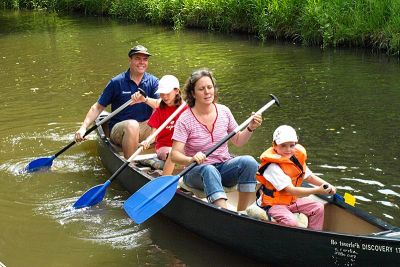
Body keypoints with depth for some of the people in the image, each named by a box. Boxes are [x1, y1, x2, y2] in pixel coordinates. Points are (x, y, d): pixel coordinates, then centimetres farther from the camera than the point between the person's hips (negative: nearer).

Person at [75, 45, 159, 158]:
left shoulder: (153, 82, 4)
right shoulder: (117, 82, -3)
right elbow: (98, 107, 0)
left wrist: (145, 99, -32)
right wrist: (83, 128, -12)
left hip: (145, 128, 3)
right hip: (119, 130, -3)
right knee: (132, 124, -36)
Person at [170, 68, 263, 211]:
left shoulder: (224, 111, 3)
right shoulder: (185, 120, -11)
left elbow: (237, 141, 13)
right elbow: (175, 155, -16)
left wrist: (250, 129, -5)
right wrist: (191, 159, -36)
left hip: (224, 167, 4)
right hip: (197, 172, -4)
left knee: (249, 162, -25)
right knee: (209, 170, -38)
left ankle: (241, 213, -19)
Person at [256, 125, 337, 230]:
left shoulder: (297, 159, 1)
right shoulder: (273, 167, -27)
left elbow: (309, 176, 13)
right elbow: (291, 190, -32)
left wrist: (327, 185, -4)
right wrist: (317, 190, -36)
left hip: (292, 200, 8)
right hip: (274, 204, -8)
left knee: (318, 208, 1)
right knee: (291, 223, -32)